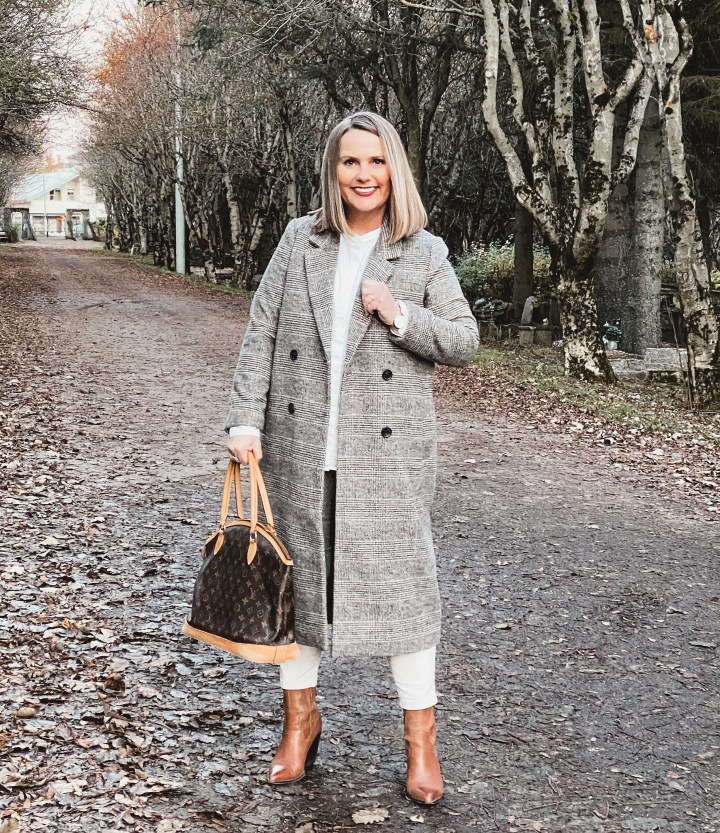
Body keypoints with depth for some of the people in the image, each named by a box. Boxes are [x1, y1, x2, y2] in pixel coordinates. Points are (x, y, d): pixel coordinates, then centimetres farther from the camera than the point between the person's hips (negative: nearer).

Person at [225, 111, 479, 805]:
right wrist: (246, 419, -4)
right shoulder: (300, 240, 5)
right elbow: (261, 333, 4)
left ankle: (420, 736, 14)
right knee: (298, 574, 12)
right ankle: (300, 716, 31)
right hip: (298, 449, 3)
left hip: (388, 454, -2)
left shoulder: (424, 254, 1)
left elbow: (464, 342, 3)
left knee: (400, 582, -1)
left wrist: (400, 316, -14)